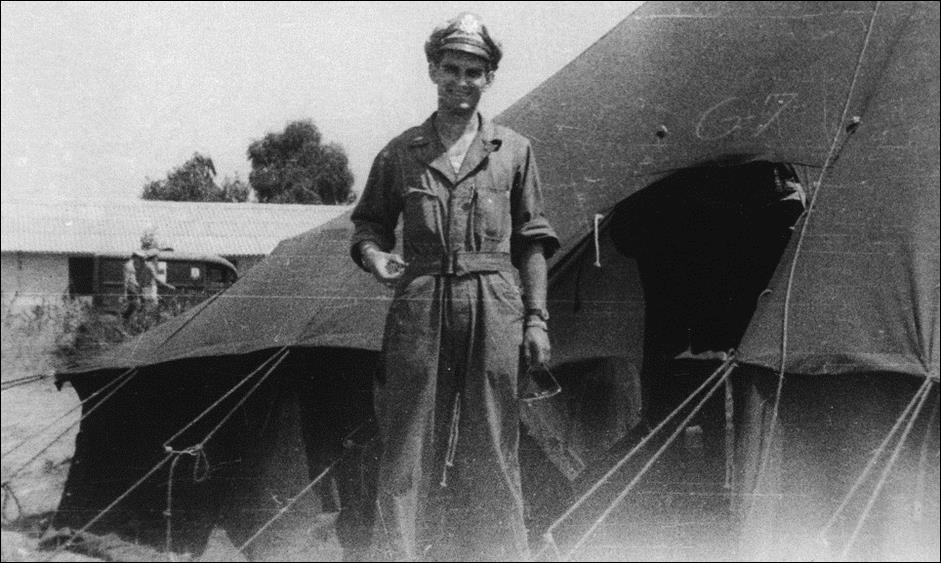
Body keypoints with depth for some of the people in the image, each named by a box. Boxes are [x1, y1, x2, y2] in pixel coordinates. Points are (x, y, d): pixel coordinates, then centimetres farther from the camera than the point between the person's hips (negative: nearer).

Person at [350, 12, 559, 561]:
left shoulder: (514, 150, 11)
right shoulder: (401, 152, 10)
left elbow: (533, 241, 11)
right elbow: (369, 221, 18)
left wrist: (537, 317, 4)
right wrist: (372, 253, -5)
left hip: (493, 309, 0)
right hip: (420, 307, 0)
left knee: (491, 449, 3)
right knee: (409, 444, -2)